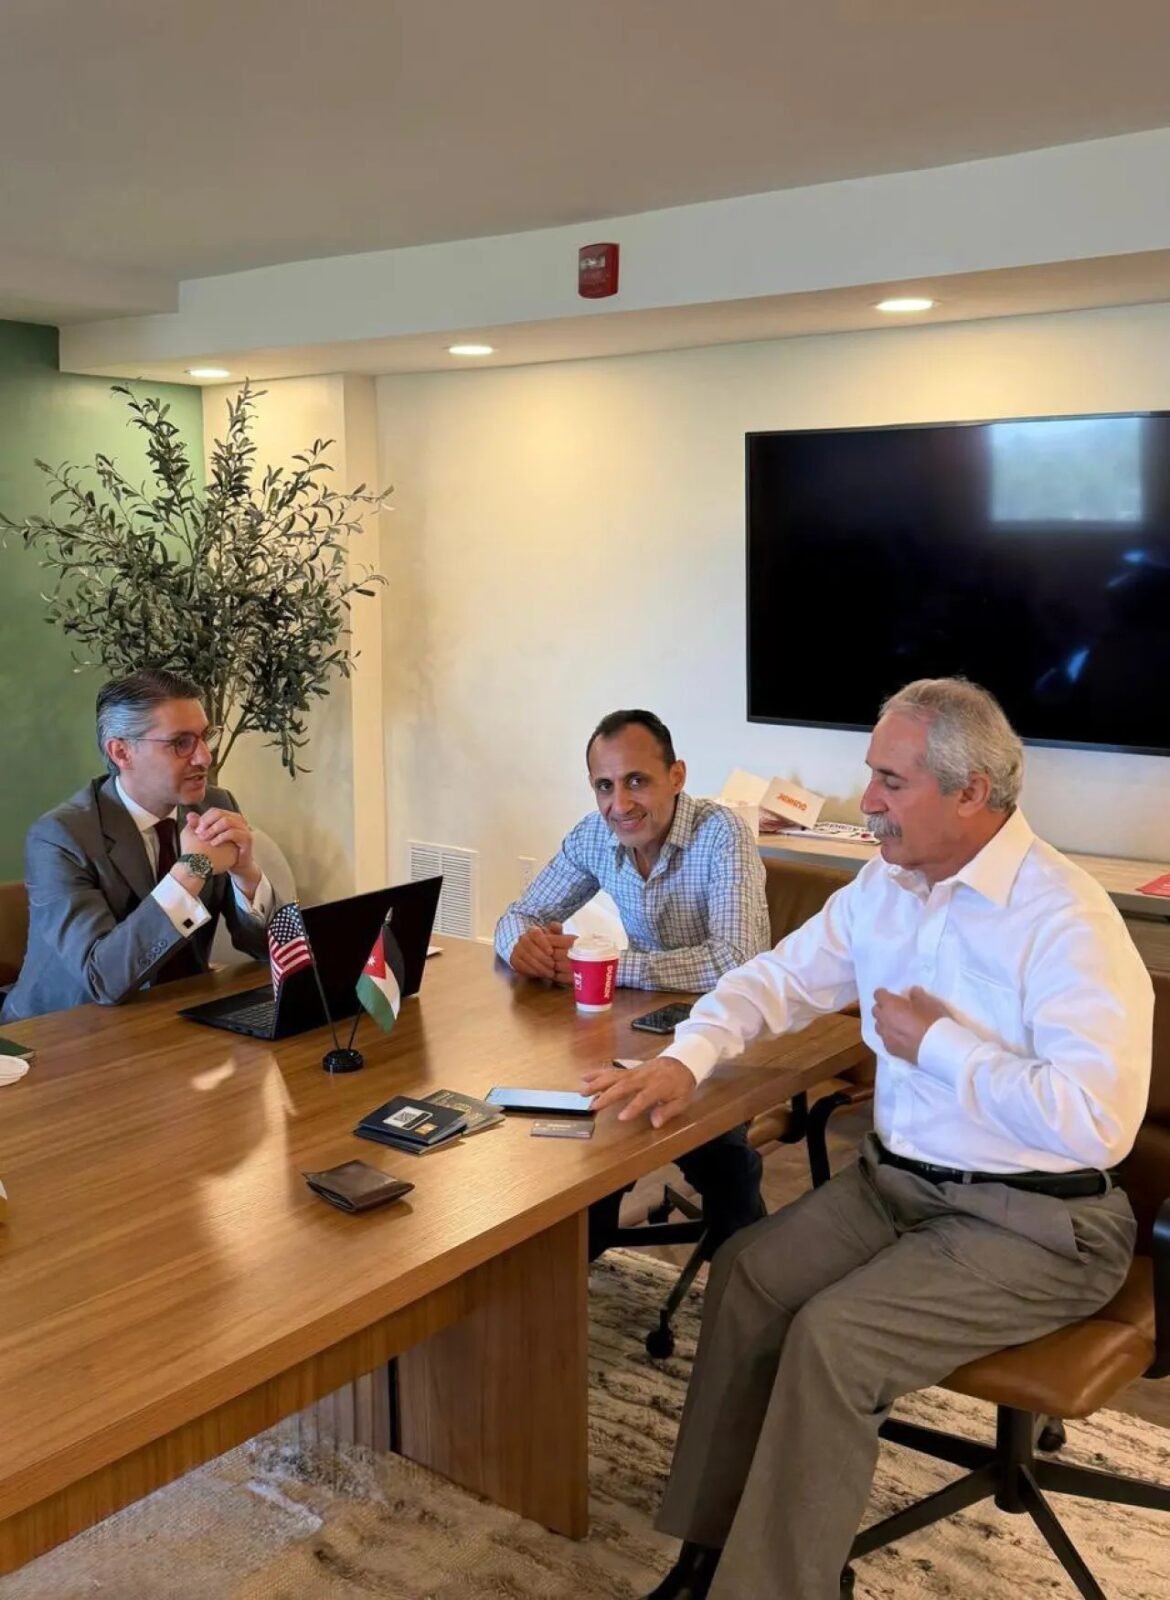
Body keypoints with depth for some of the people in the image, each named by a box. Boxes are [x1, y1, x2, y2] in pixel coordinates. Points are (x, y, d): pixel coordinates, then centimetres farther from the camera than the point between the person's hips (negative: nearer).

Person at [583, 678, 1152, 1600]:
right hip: (899, 1179, 8)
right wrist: (686, 1060, -9)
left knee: (833, 1336, -21)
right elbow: (778, 980, 10)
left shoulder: (1068, 920, -22)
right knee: (745, 1276, -5)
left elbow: (1098, 1121, -31)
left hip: (1035, 1222, -7)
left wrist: (935, 1044, -21)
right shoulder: (884, 887, 3)